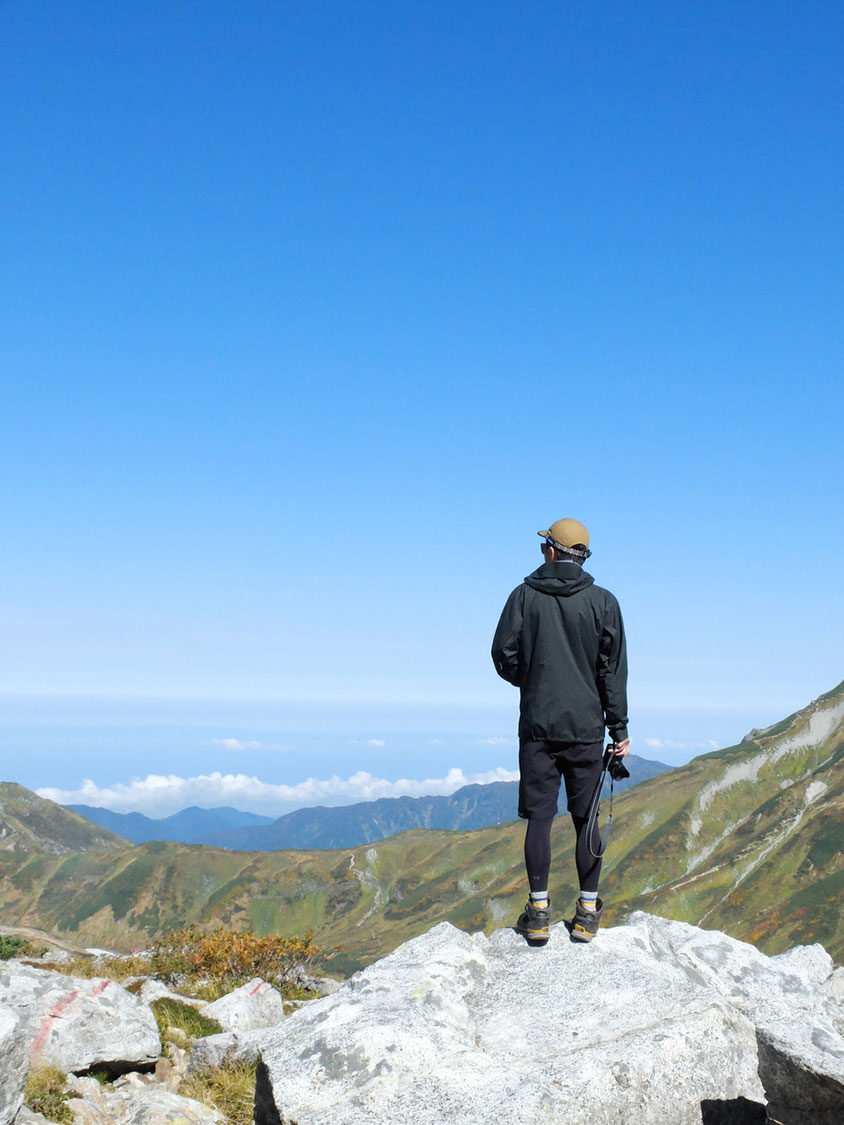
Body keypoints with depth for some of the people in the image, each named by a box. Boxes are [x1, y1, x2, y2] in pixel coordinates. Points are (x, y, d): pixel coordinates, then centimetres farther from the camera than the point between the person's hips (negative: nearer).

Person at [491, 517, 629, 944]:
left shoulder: (525, 596, -1)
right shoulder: (603, 601, 0)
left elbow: (504, 657, -1)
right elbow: (613, 669, 0)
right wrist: (619, 728, 4)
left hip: (538, 724, 0)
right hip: (586, 727, 1)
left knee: (539, 816, 3)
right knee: (586, 819, 7)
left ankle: (539, 912, 3)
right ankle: (587, 912, 10)